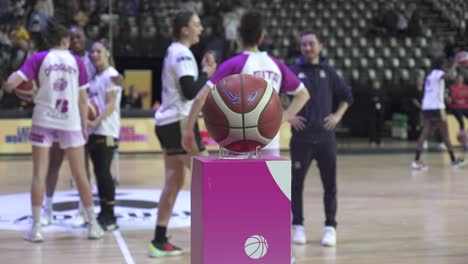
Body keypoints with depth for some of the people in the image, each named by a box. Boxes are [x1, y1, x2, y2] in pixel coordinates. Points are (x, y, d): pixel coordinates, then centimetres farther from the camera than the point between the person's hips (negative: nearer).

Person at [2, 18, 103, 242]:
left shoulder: (38, 59, 0)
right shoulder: (77, 61, 4)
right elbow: (83, 99, 4)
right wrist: (84, 126, 12)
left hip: (43, 121, -1)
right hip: (71, 122, 1)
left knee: (39, 175, 4)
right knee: (80, 175, 9)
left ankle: (36, 228, 2)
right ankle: (93, 225, 14)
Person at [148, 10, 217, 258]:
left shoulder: (174, 52, 16)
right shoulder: (182, 54, -14)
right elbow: (190, 92, -22)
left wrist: (203, 70, 11)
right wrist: (206, 73, -8)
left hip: (167, 123, 10)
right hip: (179, 123, -10)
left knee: (174, 182, 10)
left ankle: (159, 241, 11)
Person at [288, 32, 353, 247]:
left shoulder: (328, 71, 8)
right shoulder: (294, 71, 0)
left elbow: (346, 95, 18)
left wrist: (338, 115, 5)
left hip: (325, 137, 2)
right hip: (301, 137, -2)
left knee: (330, 185, 2)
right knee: (297, 183, 4)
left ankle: (330, 227, 10)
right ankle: (298, 226, 15)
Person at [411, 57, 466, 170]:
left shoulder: (430, 75, 20)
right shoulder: (438, 73, -6)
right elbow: (450, 75, -28)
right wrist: (454, 65, -14)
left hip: (426, 107, 8)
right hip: (436, 107, -8)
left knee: (424, 134, -2)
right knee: (445, 135, 3)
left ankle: (417, 160, -14)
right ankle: (454, 160, 14)